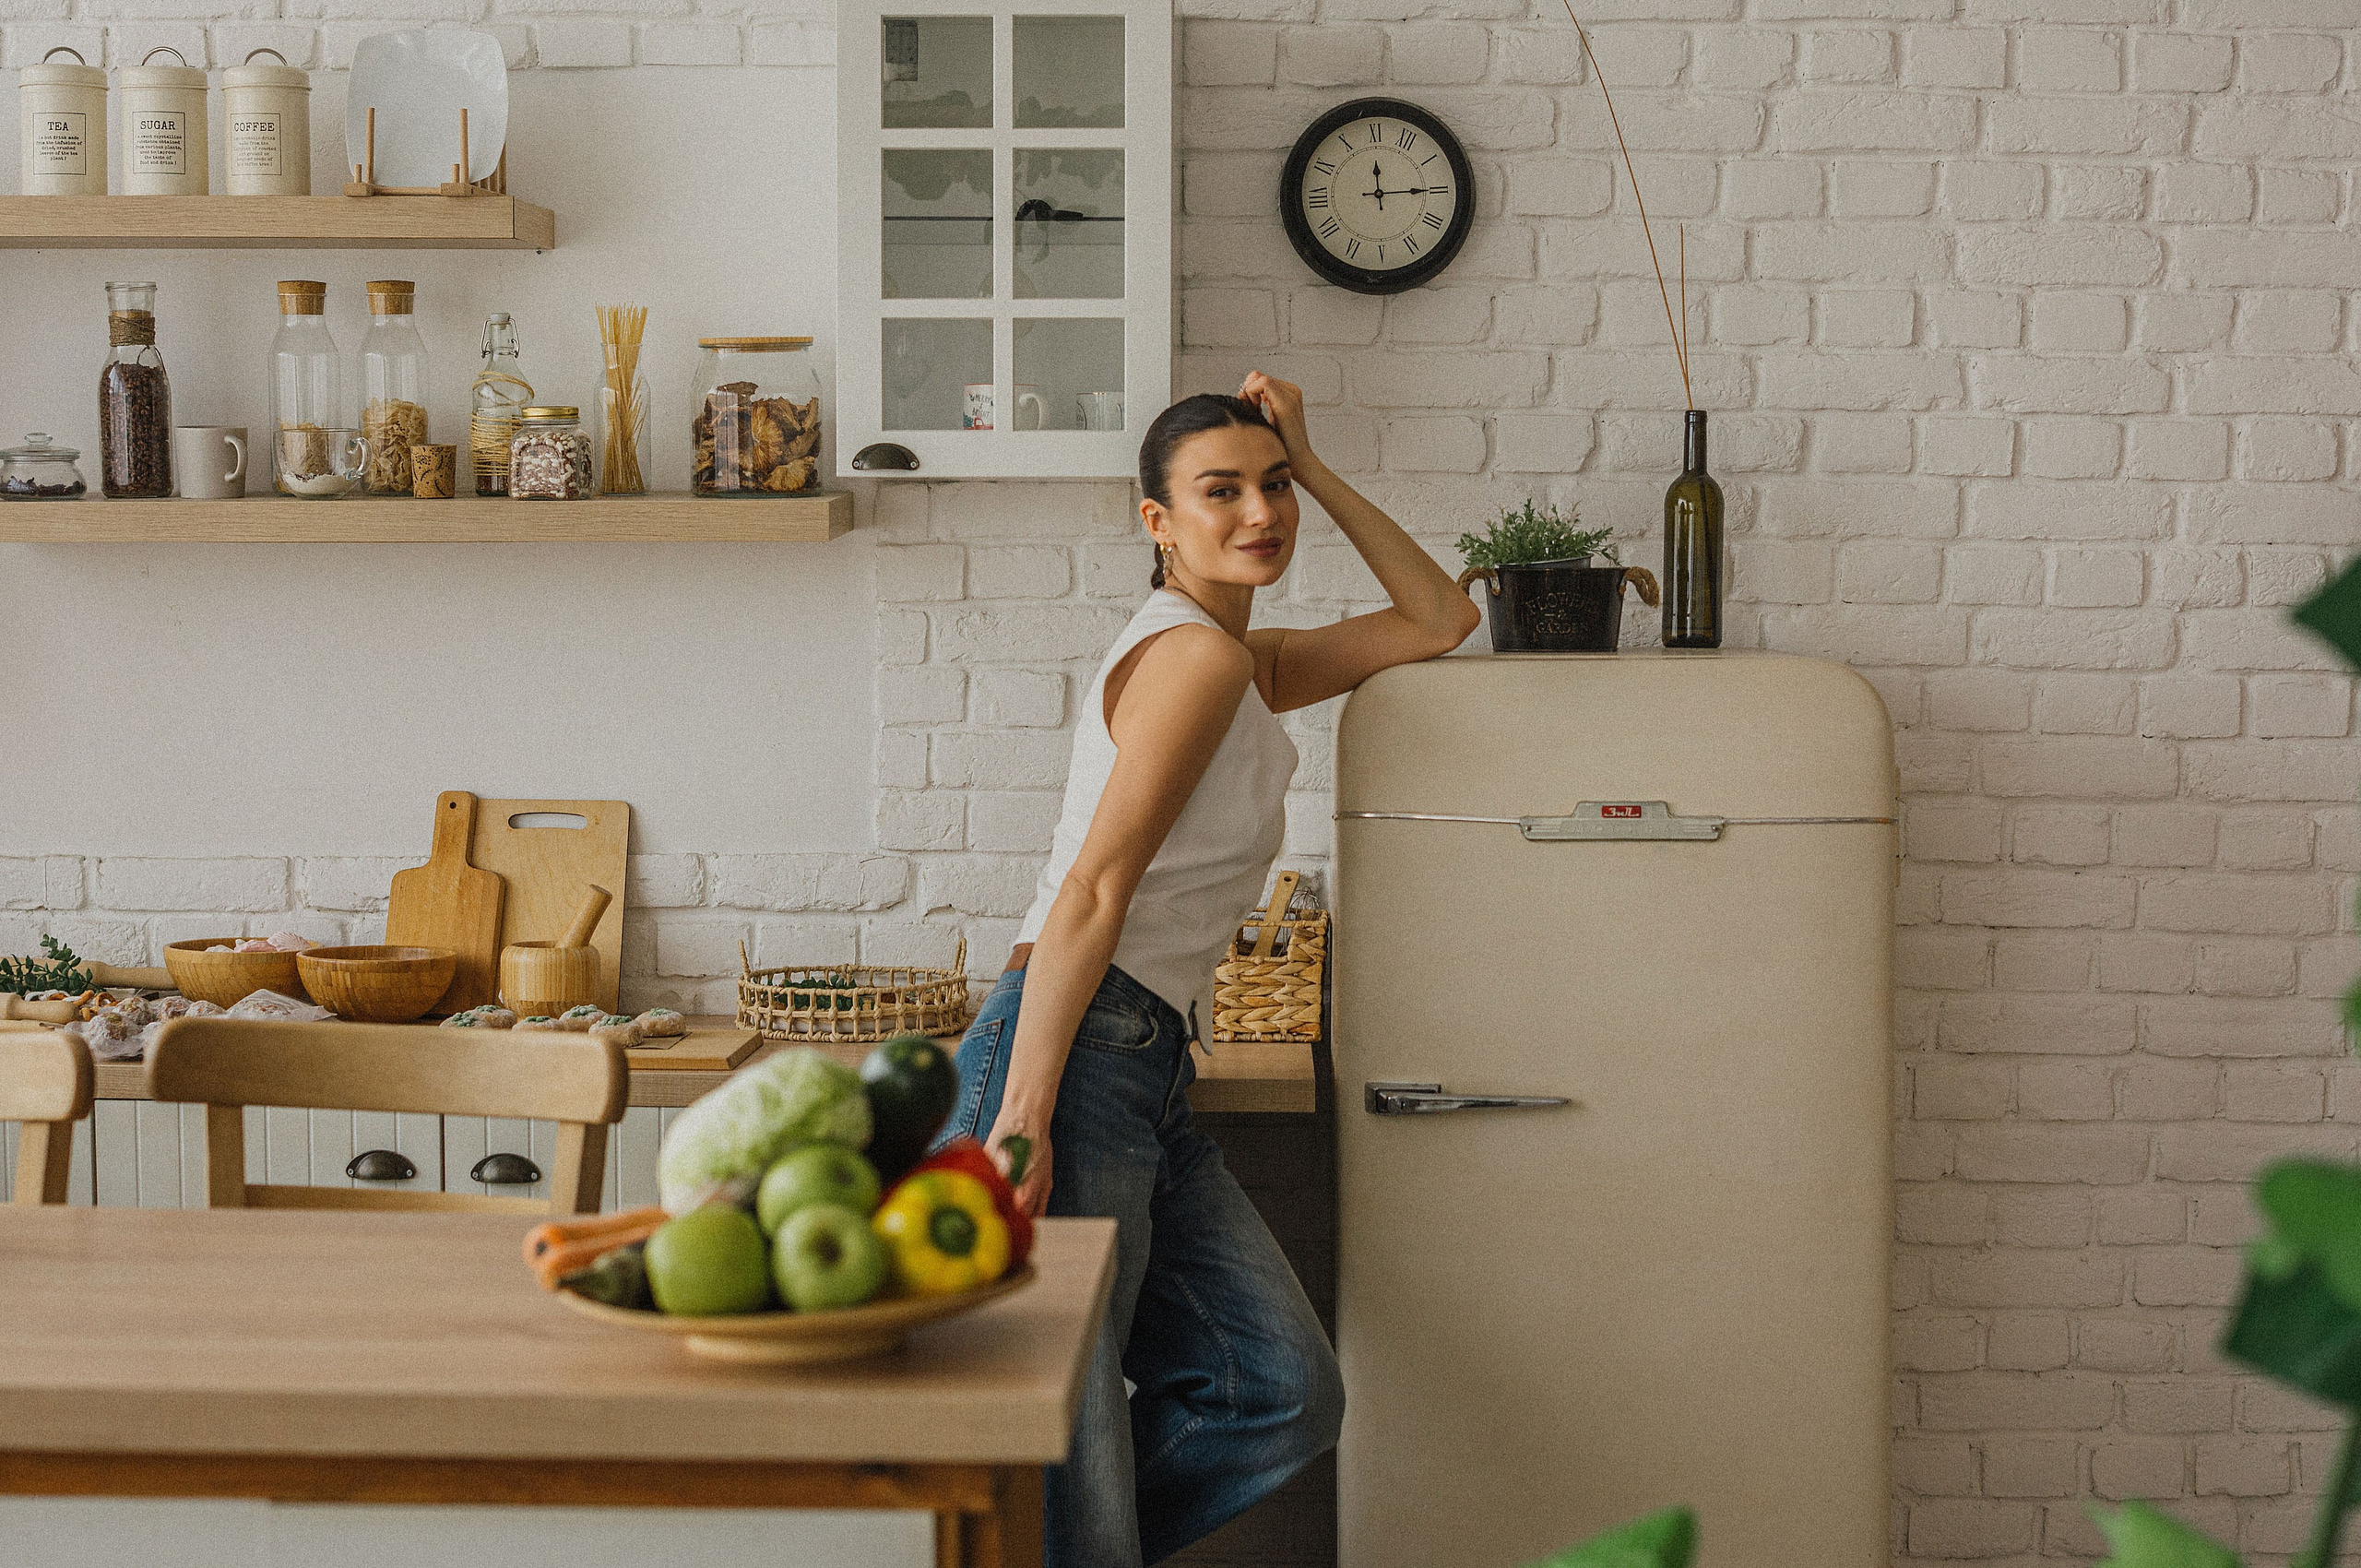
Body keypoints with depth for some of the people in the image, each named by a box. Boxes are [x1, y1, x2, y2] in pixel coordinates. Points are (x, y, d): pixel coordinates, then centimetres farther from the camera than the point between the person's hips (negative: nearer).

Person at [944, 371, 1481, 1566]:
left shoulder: (1246, 664, 21)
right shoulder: (1195, 654, -9)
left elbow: (1438, 620, 29)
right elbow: (1092, 892, -16)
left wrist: (1313, 472, 19)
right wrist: (1022, 1119, -23)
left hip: (1148, 1084, 9)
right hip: (1077, 1062, -9)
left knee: (1284, 1396, 1)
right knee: (1063, 1446, -9)